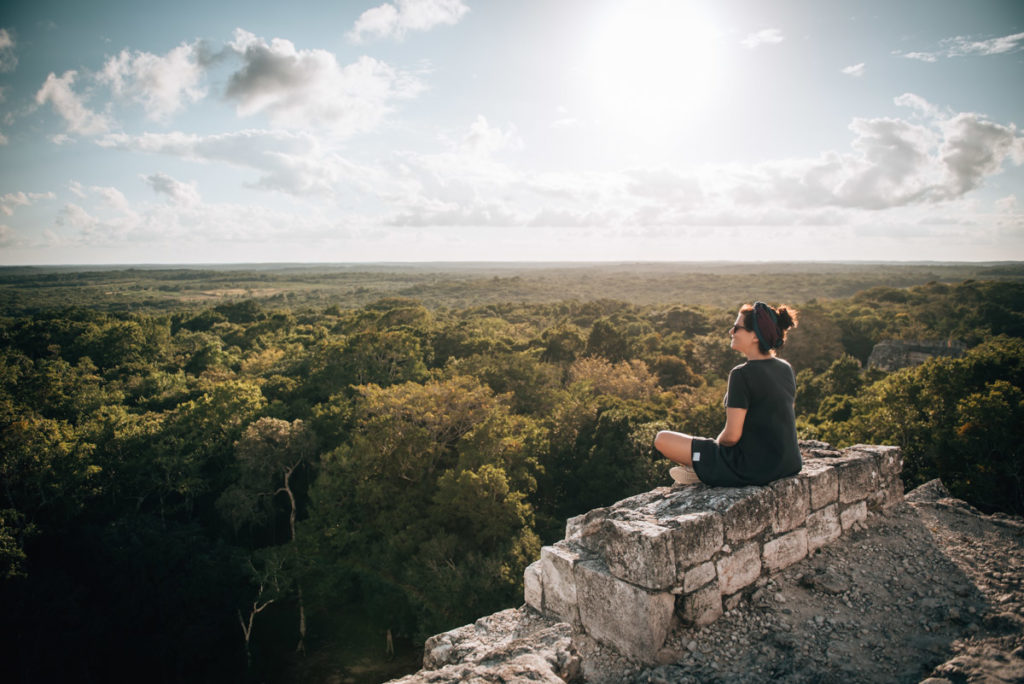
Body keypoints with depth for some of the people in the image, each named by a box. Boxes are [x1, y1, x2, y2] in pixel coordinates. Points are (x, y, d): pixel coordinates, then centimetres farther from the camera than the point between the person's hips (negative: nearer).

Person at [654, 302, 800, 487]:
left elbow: (731, 435, -23)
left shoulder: (742, 374, -22)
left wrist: (718, 443, -1)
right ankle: (699, 470, 26)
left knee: (662, 439, -1)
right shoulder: (786, 368, 3)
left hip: (754, 468, -8)